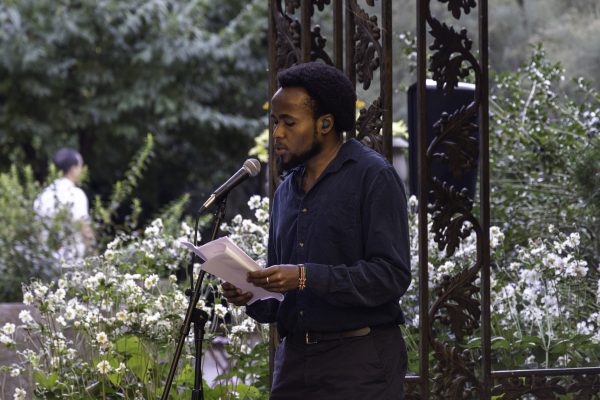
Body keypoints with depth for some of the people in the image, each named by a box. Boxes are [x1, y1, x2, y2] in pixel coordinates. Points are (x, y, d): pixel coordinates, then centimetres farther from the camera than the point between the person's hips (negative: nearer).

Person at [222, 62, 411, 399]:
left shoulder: (374, 177, -7)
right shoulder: (287, 189, 15)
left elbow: (392, 274, -16)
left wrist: (307, 277, -22)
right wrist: (253, 297, -2)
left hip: (360, 360, -6)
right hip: (296, 356, 6)